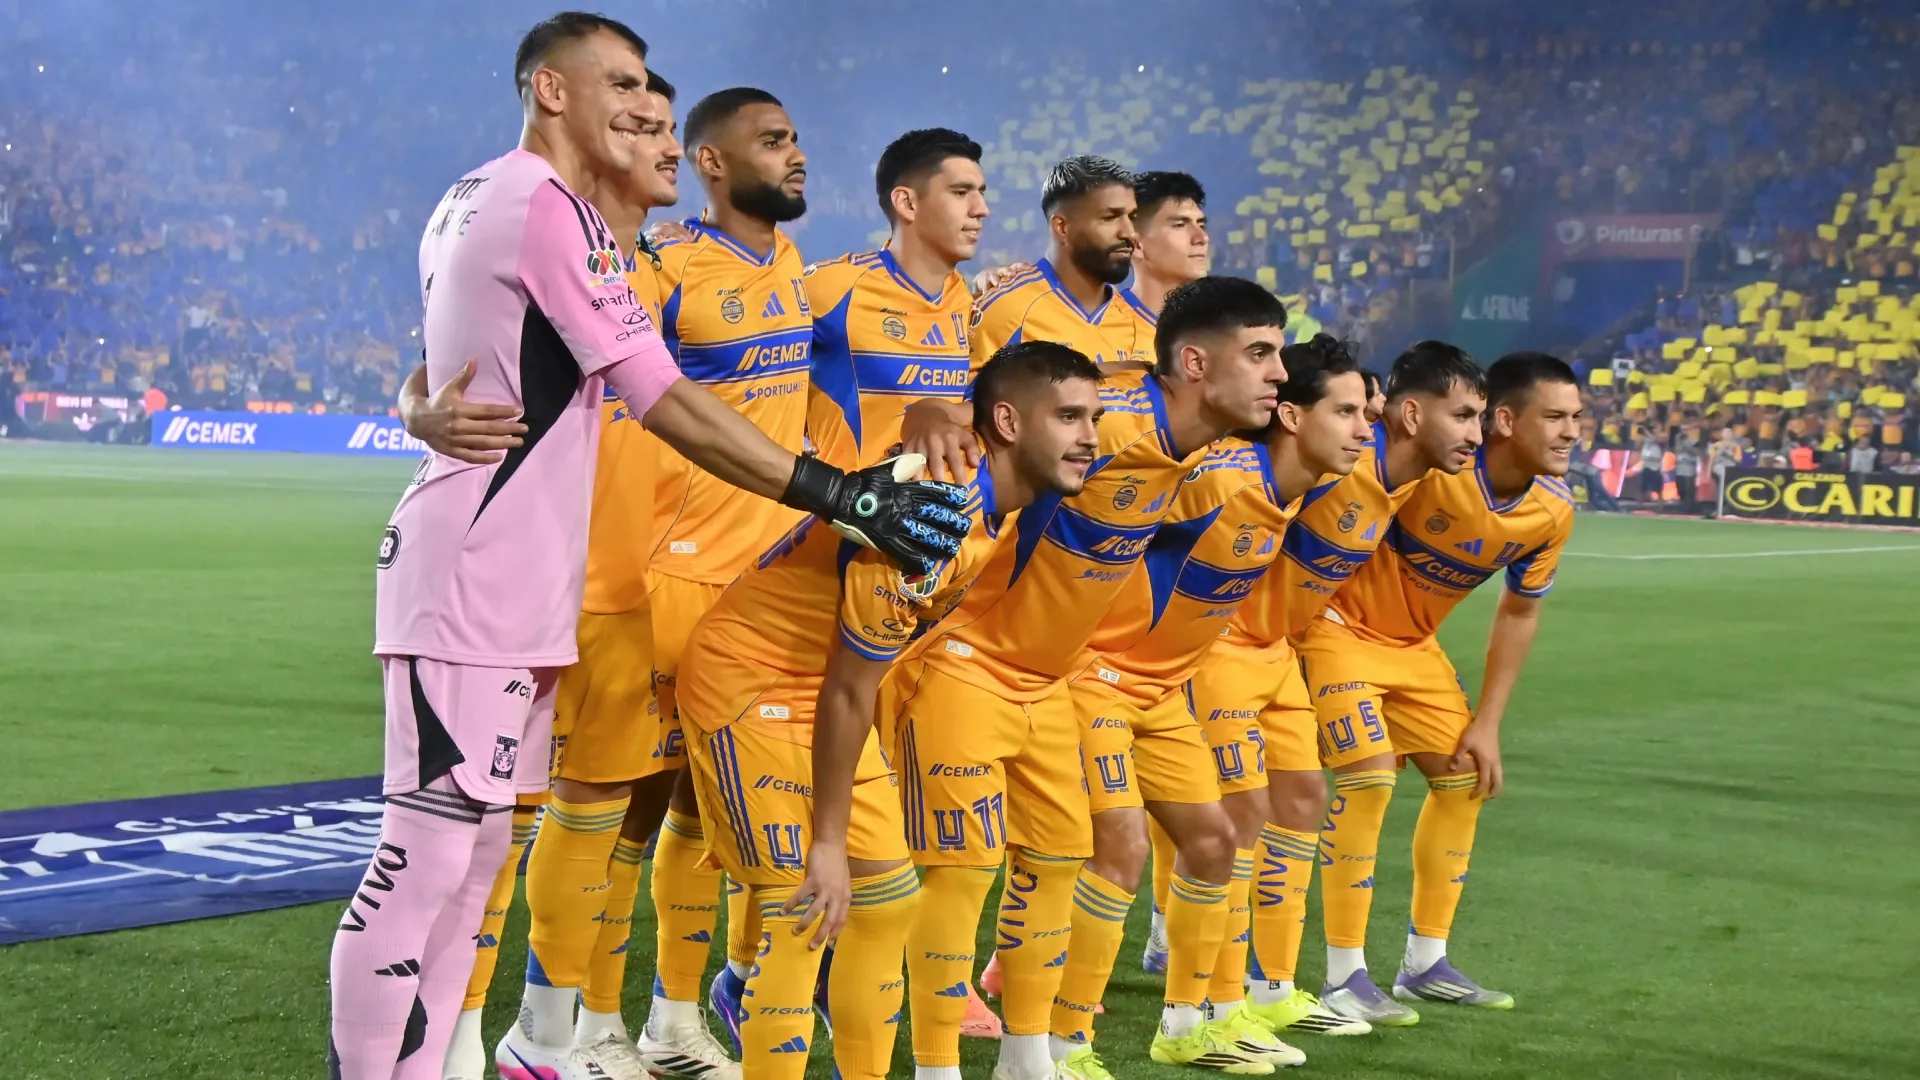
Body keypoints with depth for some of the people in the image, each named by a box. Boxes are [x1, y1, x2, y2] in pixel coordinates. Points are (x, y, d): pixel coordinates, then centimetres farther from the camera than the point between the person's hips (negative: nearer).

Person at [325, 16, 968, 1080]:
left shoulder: (469, 200, 17)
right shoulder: (551, 208, -12)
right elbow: (663, 401, -16)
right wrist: (839, 493, -16)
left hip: (510, 584, 10)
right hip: (476, 583, -10)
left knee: (473, 847, 12)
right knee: (429, 853, -8)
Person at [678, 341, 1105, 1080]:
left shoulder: (1004, 501, -2)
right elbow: (848, 693, -23)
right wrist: (828, 840, -17)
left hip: (826, 685, 10)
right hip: (750, 677, -9)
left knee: (888, 897, 11)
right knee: (804, 911, -15)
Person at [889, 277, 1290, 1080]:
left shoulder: (1192, 448, 1)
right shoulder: (1108, 422, -27)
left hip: (1043, 675, 9)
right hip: (961, 662, -9)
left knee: (1058, 854, 14)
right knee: (963, 865, -8)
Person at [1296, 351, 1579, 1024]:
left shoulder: (1553, 509, -10)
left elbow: (1519, 615, 3)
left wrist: (1487, 724, 2)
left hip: (1413, 642, 7)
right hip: (1340, 625, -7)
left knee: (1464, 779, 8)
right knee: (1369, 776, -18)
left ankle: (1426, 964, 23)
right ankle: (1344, 979, -7)